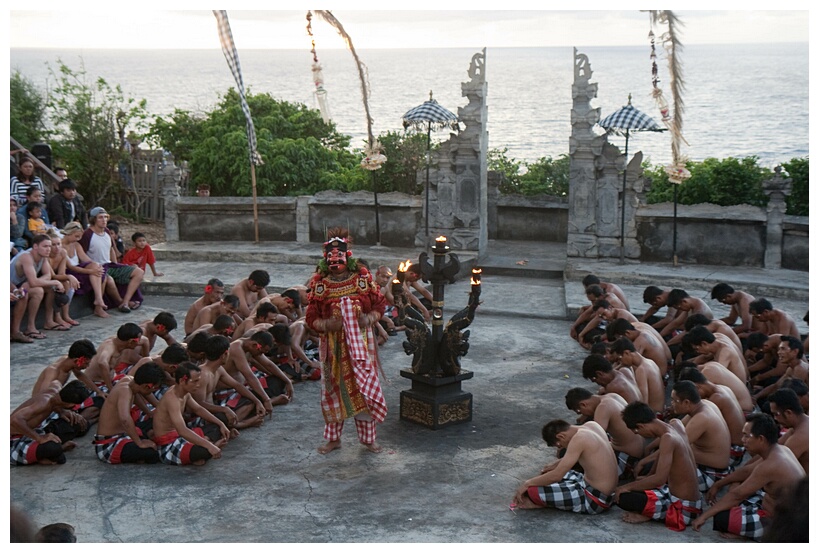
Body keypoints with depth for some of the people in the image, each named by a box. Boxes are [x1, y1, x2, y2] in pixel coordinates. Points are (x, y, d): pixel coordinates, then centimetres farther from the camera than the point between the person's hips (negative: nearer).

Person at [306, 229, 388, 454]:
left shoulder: (362, 278, -1)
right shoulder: (320, 284, -2)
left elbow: (379, 304, 4)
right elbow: (311, 317, 1)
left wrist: (368, 319, -15)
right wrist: (326, 324, -19)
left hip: (360, 344, 0)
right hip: (333, 345, 0)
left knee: (364, 386, 3)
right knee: (334, 387, 8)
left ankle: (368, 437, 18)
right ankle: (333, 438, 22)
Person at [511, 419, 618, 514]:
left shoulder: (579, 439, -22)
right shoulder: (592, 425, 3)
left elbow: (556, 476, -21)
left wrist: (527, 483, -10)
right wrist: (556, 464, 20)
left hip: (596, 500, -10)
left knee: (533, 490, -17)